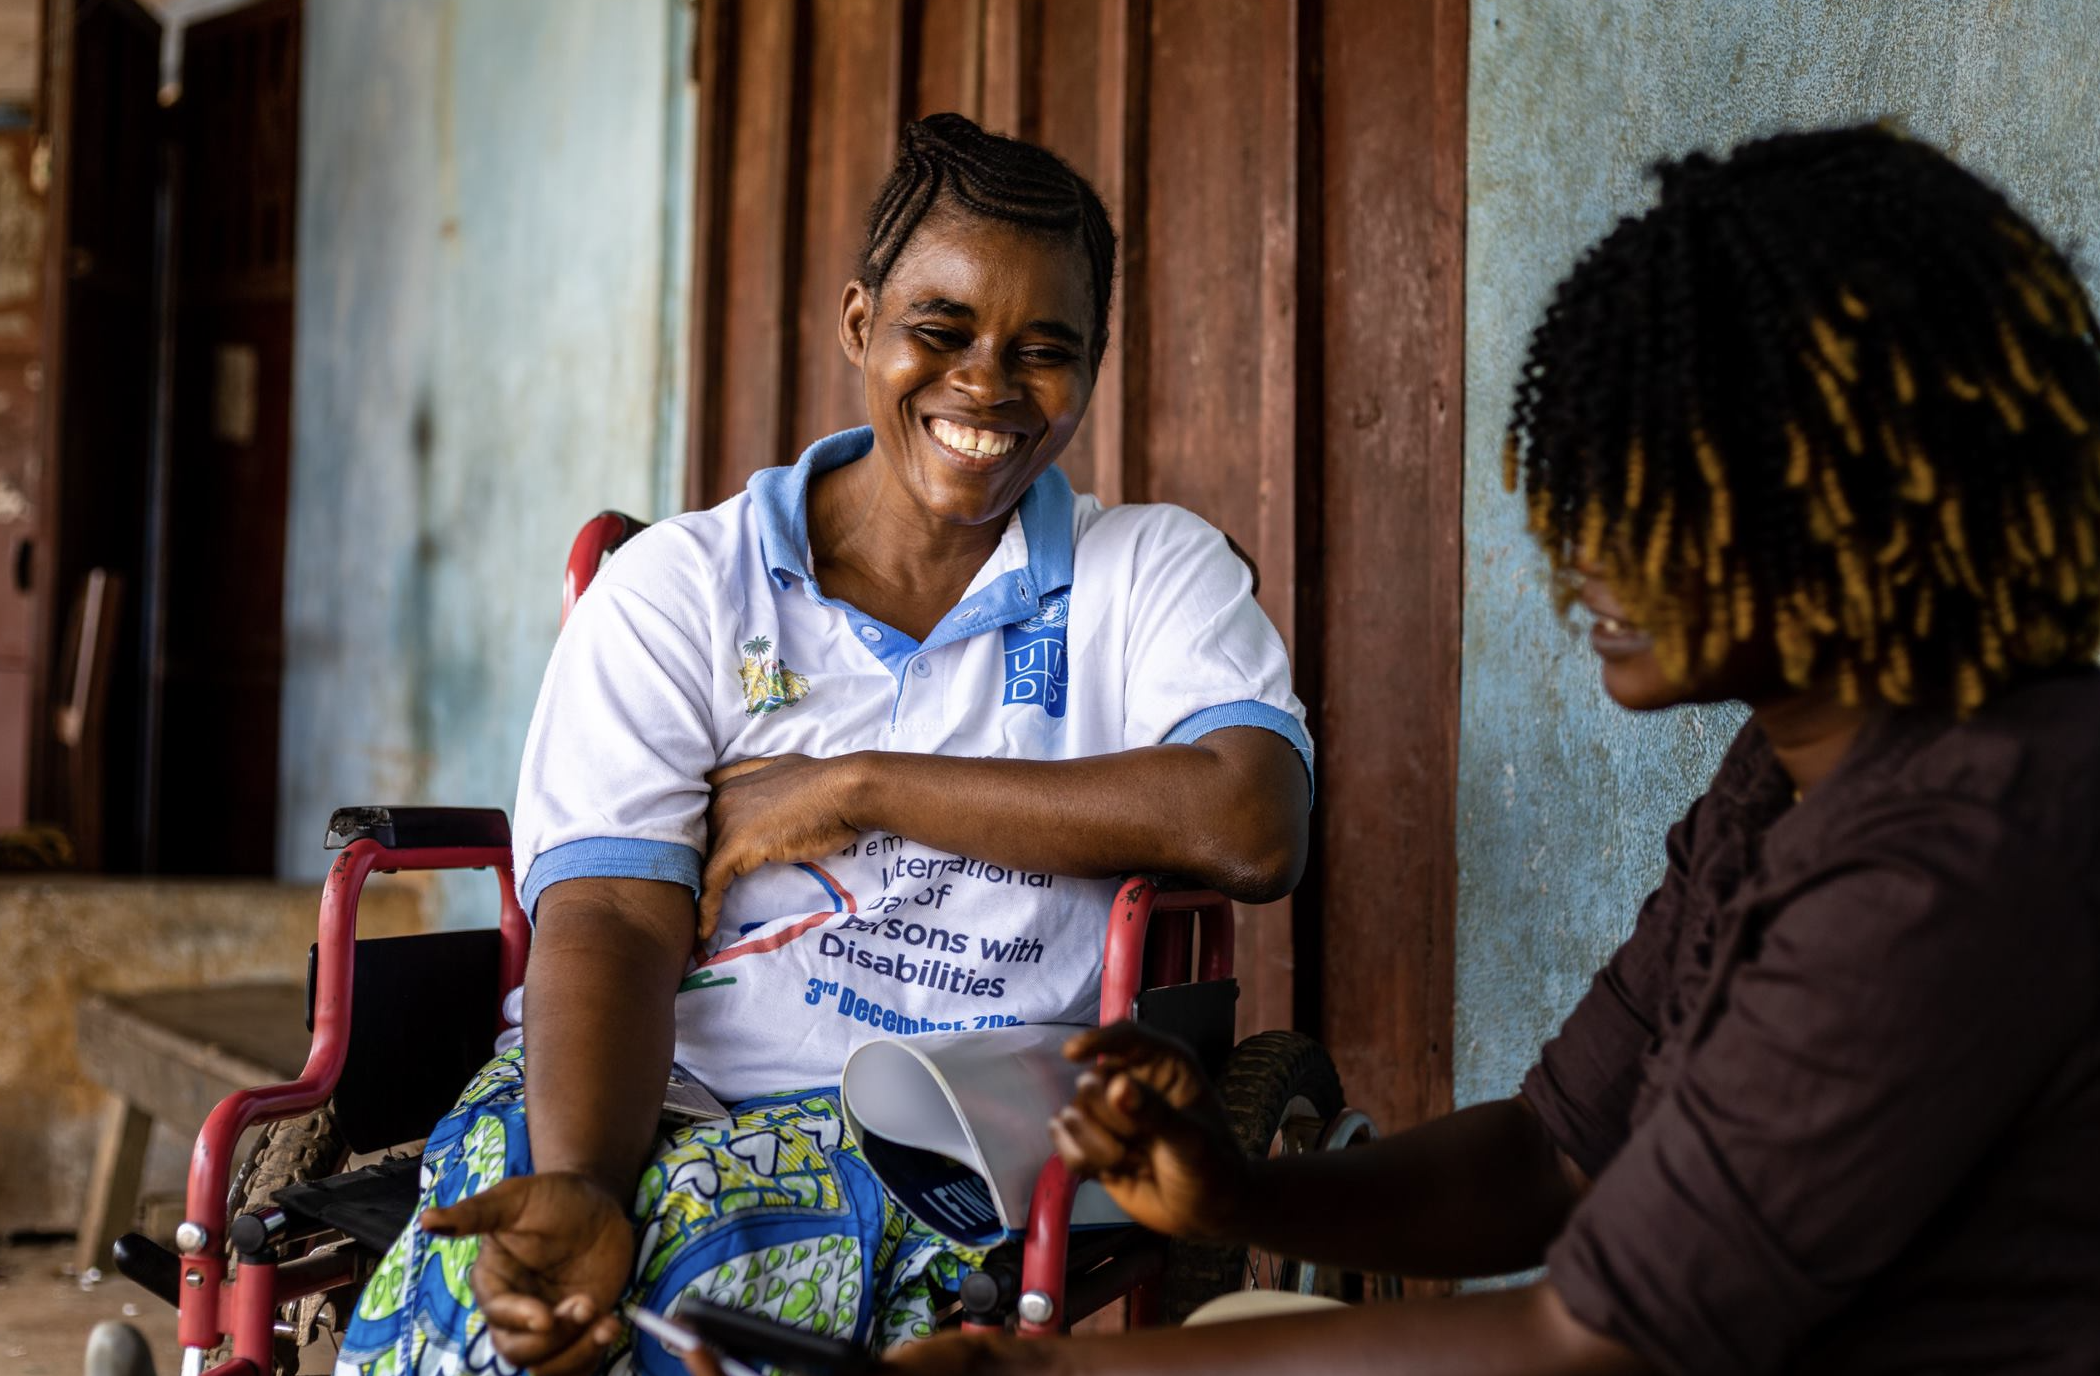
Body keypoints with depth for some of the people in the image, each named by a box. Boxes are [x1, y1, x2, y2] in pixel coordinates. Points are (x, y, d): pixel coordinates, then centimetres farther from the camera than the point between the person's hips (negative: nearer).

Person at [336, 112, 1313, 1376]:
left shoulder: (1156, 576, 10)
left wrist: (857, 786, -7)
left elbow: (1252, 828, -10)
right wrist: (580, 1187, -24)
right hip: (663, 1088, 1)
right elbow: (608, 920, -3)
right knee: (486, 1269, -31)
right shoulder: (677, 588, 9)